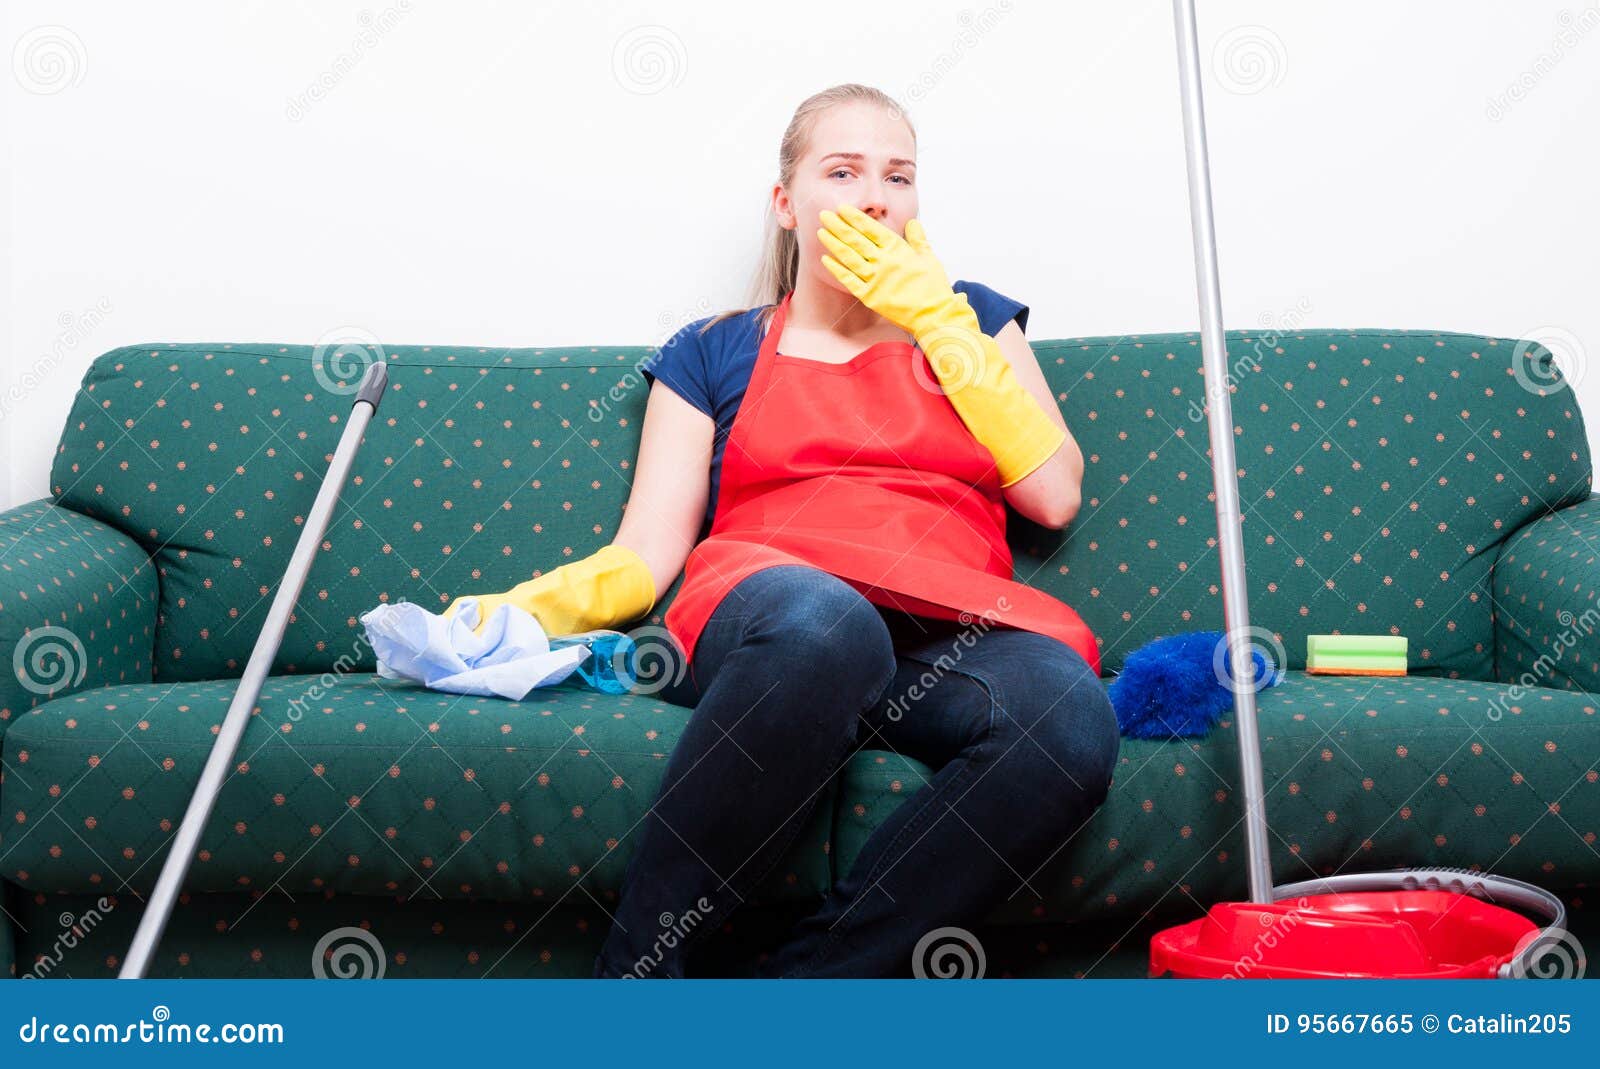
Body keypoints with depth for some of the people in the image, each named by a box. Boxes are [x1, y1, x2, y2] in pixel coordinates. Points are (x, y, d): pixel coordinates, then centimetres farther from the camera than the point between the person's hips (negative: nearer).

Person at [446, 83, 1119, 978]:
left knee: (1071, 717, -35)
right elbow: (646, 553, 12)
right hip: (764, 621, -2)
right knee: (823, 621, -42)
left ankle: (801, 983, -29)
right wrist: (542, 603, -10)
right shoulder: (714, 352, 22)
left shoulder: (969, 321, 26)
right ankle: (639, 972, -28)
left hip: (954, 631, 2)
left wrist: (940, 319, 11)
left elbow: (1053, 495, 11)